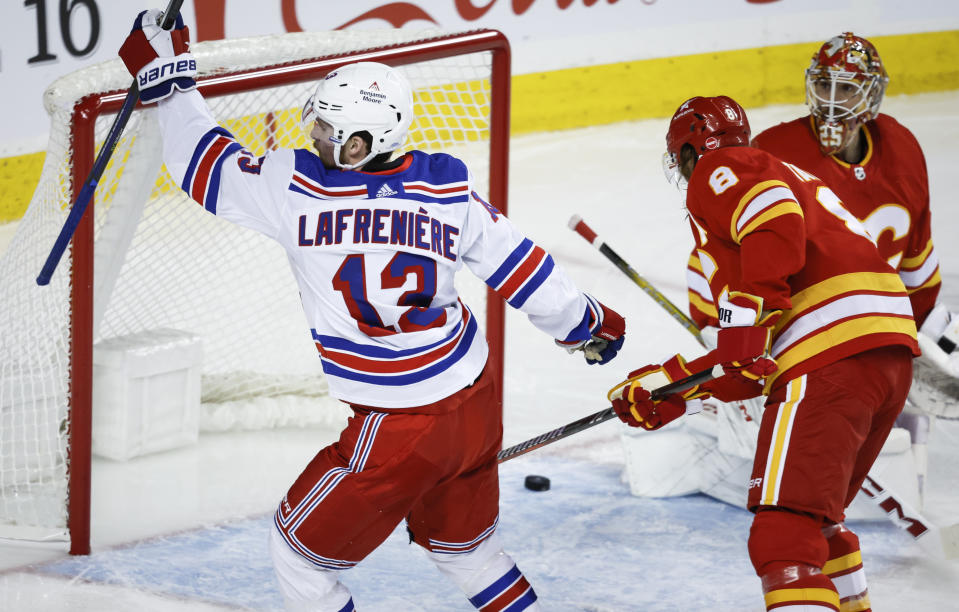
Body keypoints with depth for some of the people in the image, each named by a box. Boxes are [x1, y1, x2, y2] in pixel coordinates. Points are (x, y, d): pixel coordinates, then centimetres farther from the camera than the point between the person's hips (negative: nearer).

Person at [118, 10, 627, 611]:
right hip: (477, 405, 6)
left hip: (398, 429, -6)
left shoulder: (295, 188, -14)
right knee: (461, 541, 29)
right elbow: (525, 270, 4)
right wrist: (589, 323, 21)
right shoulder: (448, 187, -4)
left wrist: (167, 77, 12)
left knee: (302, 548, 15)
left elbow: (207, 166, 0)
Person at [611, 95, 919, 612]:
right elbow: (743, 365, 30)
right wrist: (666, 387, 28)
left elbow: (776, 221, -17)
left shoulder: (719, 170, 8)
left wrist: (747, 328, -18)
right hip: (892, 354, 10)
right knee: (818, 516, 28)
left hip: (831, 351, -10)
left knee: (784, 533, -16)